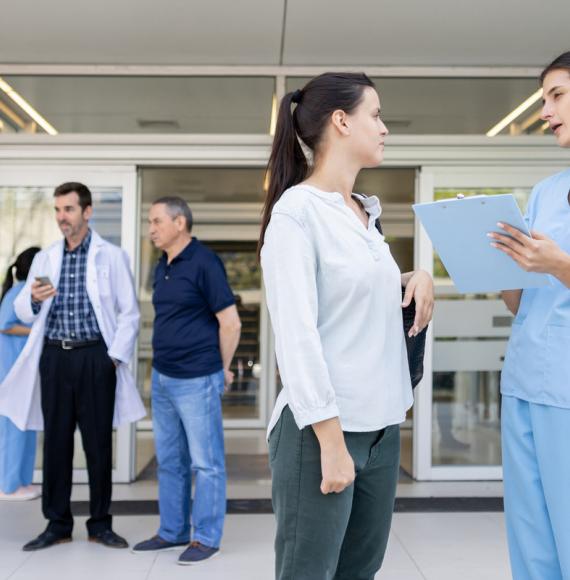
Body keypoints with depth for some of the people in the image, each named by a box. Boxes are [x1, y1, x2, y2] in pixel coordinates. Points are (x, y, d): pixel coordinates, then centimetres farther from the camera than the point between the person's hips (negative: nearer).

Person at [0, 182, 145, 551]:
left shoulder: (112, 256, 3)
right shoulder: (45, 259, 12)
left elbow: (130, 312, 1)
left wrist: (115, 356, -8)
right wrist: (34, 299, -13)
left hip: (95, 356, -3)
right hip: (55, 356, 3)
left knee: (99, 441, 3)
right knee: (56, 440, 6)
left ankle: (101, 524, 14)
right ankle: (58, 523, 16)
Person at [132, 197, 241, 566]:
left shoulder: (204, 262, -13)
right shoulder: (163, 266, 11)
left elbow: (230, 323, -13)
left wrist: (221, 370, -3)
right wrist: (163, 367, 16)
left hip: (196, 380, -8)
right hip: (162, 378, 8)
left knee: (206, 463, 3)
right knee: (170, 461, 15)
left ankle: (206, 538, 13)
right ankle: (173, 532, 27)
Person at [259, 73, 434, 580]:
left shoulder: (366, 213, 12)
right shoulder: (296, 210, -11)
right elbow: (297, 334, -17)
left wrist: (416, 277, 5)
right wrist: (331, 439, -20)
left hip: (381, 427, 8)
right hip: (322, 426, -8)